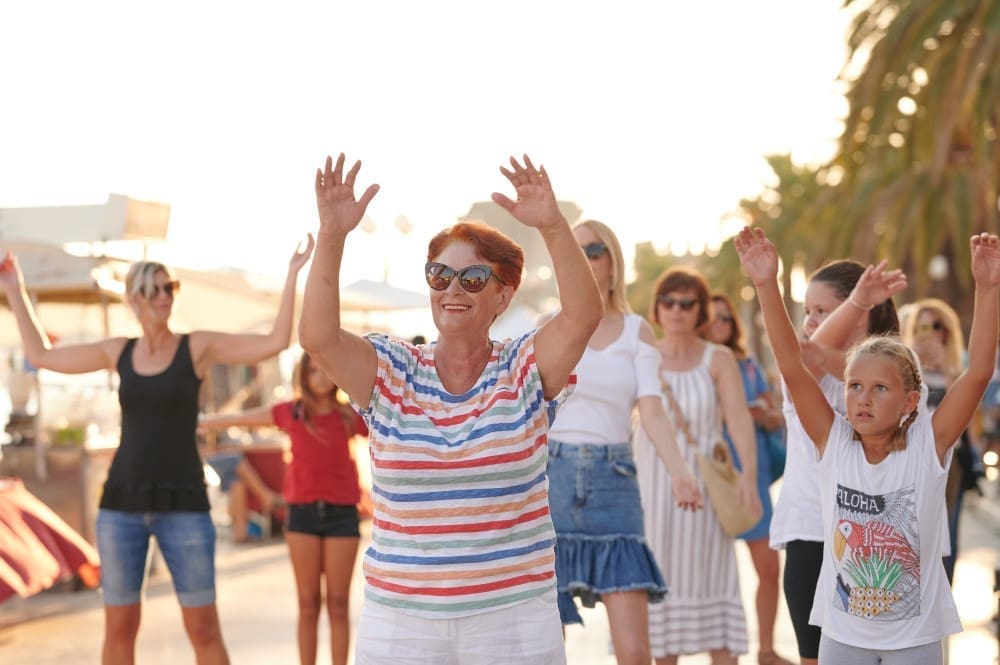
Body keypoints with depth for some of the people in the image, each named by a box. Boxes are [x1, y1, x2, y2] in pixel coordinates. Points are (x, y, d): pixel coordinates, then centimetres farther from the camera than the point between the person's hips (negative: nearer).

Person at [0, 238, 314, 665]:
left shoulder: (199, 345, -1)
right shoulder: (119, 351, 9)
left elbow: (276, 342, -12)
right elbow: (41, 356, 20)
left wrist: (292, 275, -17)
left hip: (182, 505, -3)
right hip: (123, 503, 3)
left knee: (204, 630, -4)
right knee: (119, 628, 5)